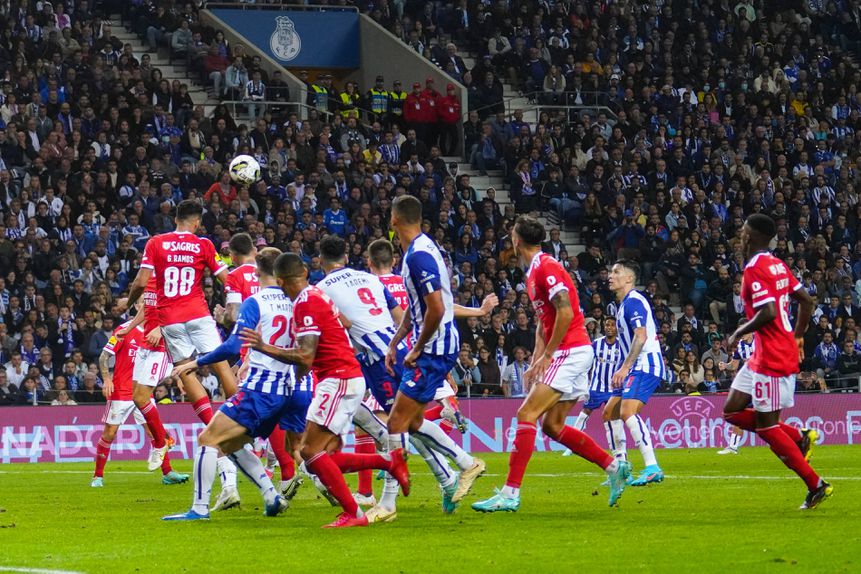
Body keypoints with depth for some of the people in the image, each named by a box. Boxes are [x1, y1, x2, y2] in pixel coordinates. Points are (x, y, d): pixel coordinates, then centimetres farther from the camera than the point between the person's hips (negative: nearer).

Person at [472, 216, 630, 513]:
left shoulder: (546, 267, -14)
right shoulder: (533, 272, 17)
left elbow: (565, 313, -21)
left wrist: (547, 355, -17)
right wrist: (535, 362, 15)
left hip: (570, 352, -10)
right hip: (567, 355, 10)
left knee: (527, 414, -15)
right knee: (552, 425, 12)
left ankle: (510, 493, -19)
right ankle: (614, 466, 17)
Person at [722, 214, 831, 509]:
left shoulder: (754, 269, -17)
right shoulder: (777, 265, 11)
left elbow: (768, 312, -27)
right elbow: (806, 300, 15)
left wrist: (739, 333, -13)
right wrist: (797, 337, 22)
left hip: (772, 359, -10)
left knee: (765, 426, -4)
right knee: (732, 411, 13)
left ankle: (816, 485, -1)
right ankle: (800, 437, 12)